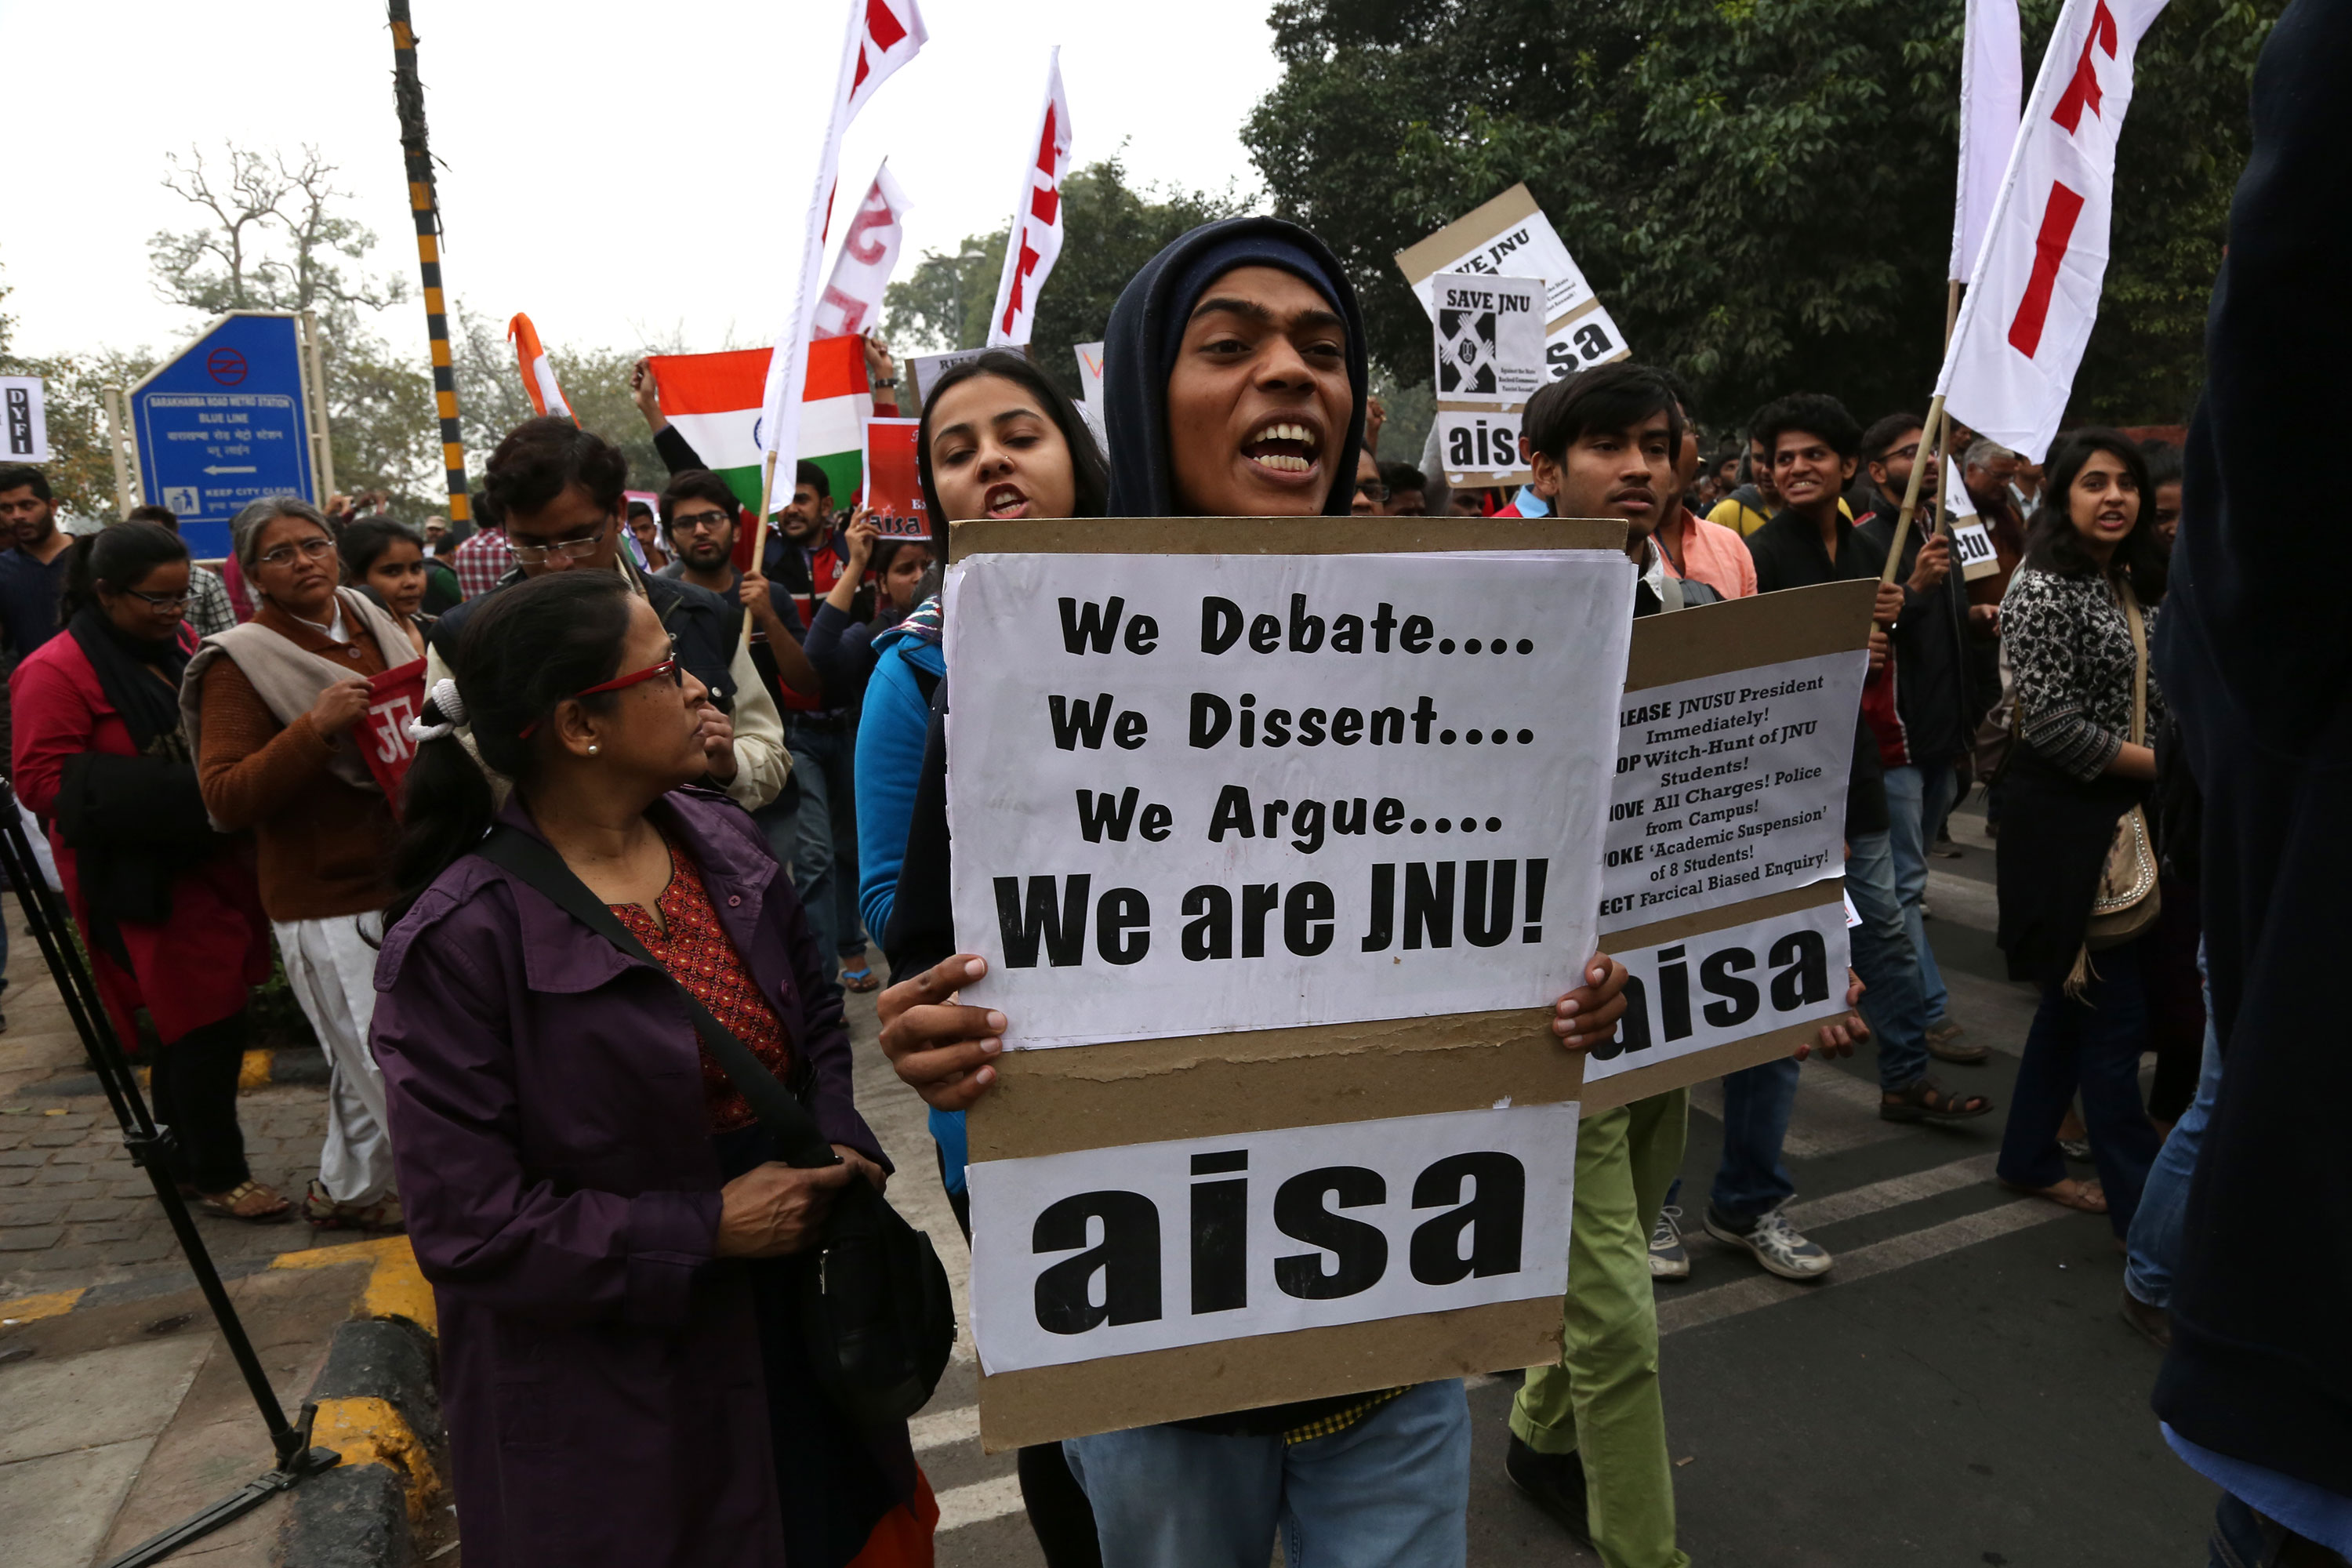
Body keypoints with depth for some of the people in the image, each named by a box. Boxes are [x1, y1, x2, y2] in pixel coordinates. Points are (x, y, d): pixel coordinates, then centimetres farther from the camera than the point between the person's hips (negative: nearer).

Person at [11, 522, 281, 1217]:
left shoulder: (179, 643, 8)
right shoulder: (56, 671, -12)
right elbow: (41, 781, -15)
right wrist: (172, 789, -22)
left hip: (211, 855, 7)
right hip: (142, 879, -7)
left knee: (201, 1019, 13)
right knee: (207, 1021, -3)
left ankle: (185, 1149, 31)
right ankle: (215, 1176, 12)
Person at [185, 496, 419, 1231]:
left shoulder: (376, 628, 10)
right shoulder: (240, 661, -9)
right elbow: (225, 799, -16)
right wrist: (315, 728, -28)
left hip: (404, 877, 6)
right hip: (326, 900, -6)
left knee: (364, 1061, 18)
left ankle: (347, 1190, 36)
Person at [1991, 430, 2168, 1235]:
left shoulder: (2137, 585, 12)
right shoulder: (2043, 590, -14)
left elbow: (2160, 696, 21)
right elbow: (2052, 722, -19)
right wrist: (2159, 764, -13)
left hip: (2128, 810, 9)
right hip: (2067, 815, -9)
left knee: (2078, 994, 15)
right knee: (2114, 1007, -4)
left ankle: (2031, 1158, 29)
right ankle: (2143, 1201, 6)